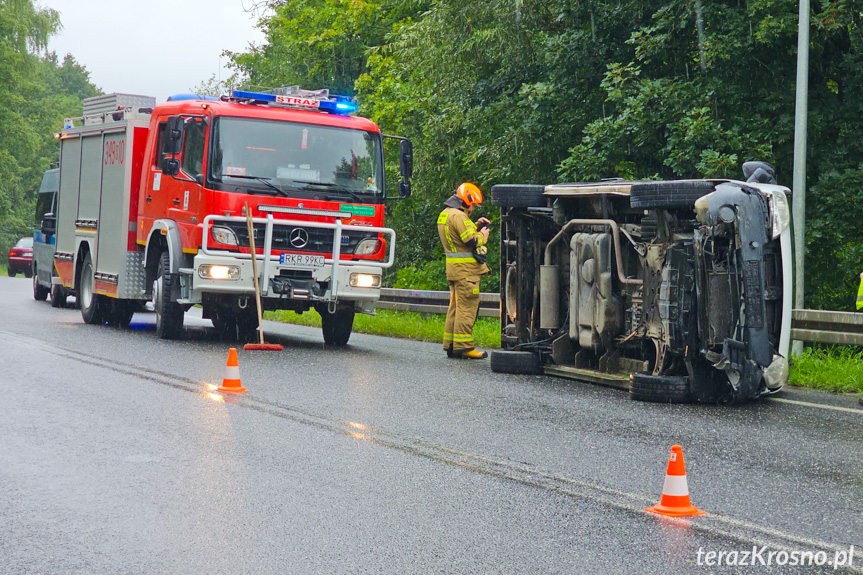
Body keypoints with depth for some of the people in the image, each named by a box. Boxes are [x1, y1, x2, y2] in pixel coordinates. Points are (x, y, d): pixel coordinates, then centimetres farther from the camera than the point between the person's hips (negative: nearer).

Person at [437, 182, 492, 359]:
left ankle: (450, 345, 15)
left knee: (456, 307, 13)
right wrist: (483, 235, -2)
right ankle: (463, 346, -10)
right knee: (467, 307, -9)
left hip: (454, 269, 10)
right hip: (466, 269, -10)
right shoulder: (458, 216, -16)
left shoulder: (445, 214, 17)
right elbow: (472, 241, -20)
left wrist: (476, 226, 13)